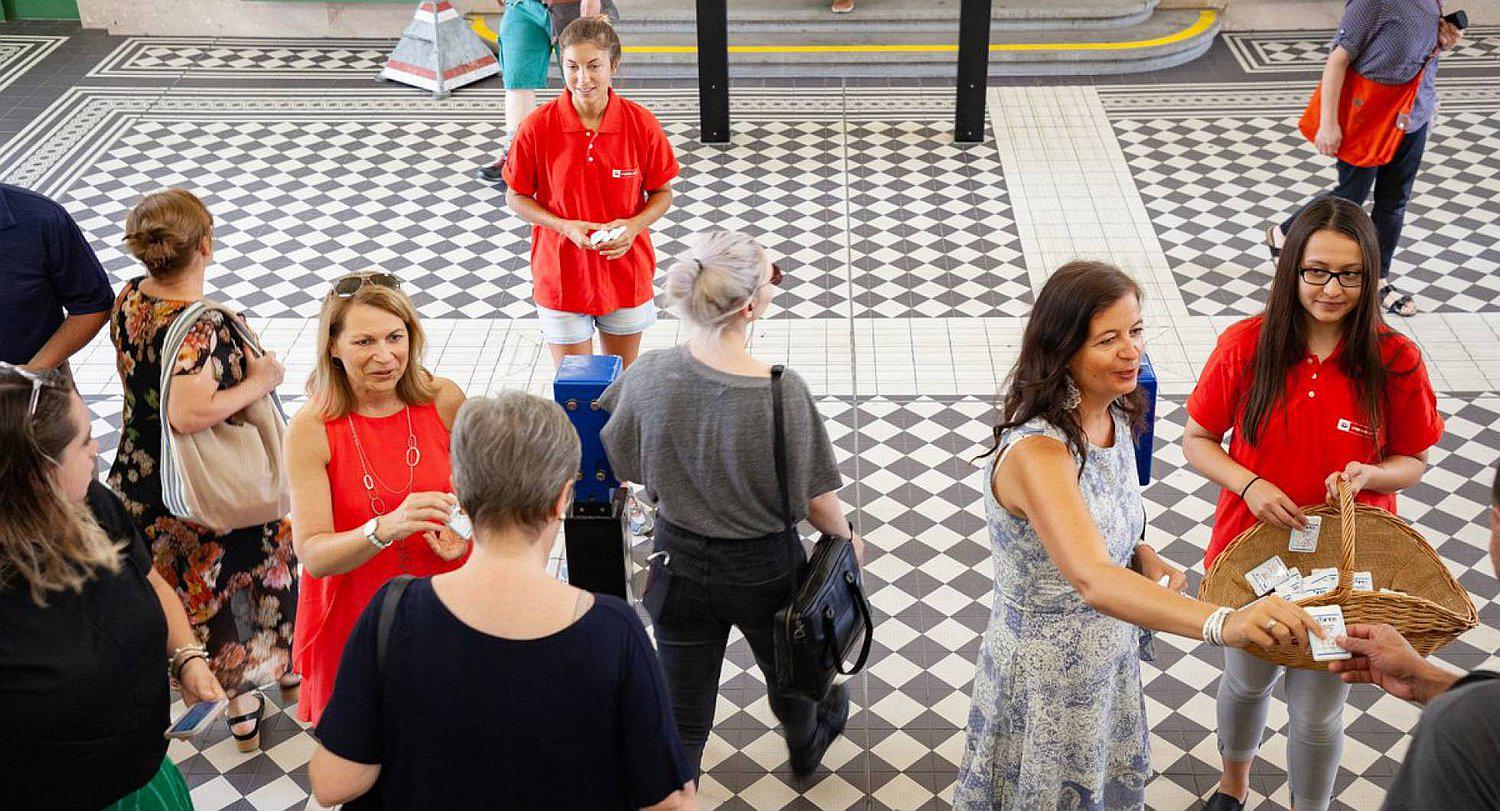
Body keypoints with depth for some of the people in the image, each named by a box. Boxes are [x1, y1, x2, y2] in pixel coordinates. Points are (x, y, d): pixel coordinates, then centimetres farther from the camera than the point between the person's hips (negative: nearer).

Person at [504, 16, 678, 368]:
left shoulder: (642, 124, -10)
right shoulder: (536, 127, -12)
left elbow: (662, 193, 2)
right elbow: (516, 197, -2)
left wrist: (635, 224, -18)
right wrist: (565, 226, -18)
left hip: (626, 272, 1)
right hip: (562, 275, -1)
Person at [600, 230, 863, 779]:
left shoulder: (650, 376, -20)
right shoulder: (782, 393, -29)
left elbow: (616, 465, -4)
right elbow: (817, 501, -17)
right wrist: (847, 538, 5)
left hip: (679, 559, 1)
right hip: (764, 568, -1)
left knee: (682, 720, 16)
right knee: (787, 671, 31)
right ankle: (805, 746, 62)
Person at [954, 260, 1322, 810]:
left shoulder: (1115, 414, -6)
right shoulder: (1035, 453, -34)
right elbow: (1093, 581, -48)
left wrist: (1144, 558, -9)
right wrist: (1223, 622, -61)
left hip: (1108, 658, 8)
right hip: (1047, 676, -7)